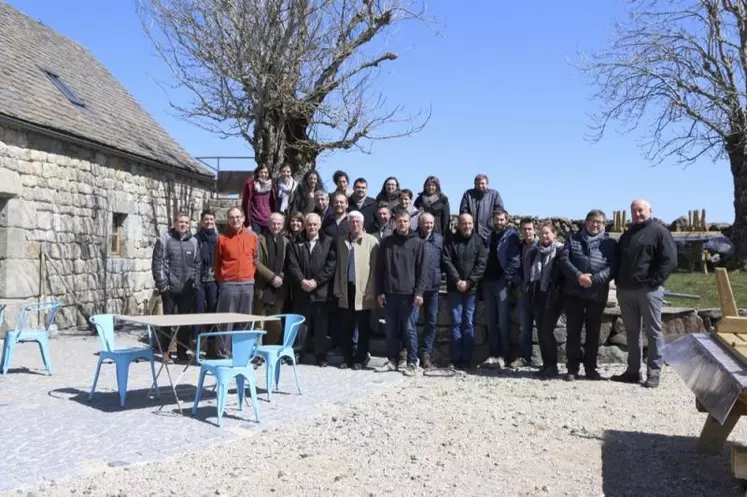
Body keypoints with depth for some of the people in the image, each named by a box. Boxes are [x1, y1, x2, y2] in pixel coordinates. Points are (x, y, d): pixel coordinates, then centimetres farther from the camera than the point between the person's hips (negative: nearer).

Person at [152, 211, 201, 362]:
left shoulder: (193, 242, 11)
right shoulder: (164, 240, 0)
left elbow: (198, 264, 12)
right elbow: (157, 263, -4)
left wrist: (196, 283, 3)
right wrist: (161, 283, -9)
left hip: (187, 289, 3)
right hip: (169, 288, -3)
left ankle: (182, 351, 16)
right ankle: (165, 351, 12)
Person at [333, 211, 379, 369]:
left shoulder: (371, 241, -2)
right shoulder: (342, 241, 11)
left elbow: (374, 268, -5)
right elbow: (339, 265, 12)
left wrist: (370, 291, -10)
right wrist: (338, 288, 6)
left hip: (363, 290, -3)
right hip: (346, 288, 3)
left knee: (363, 327, 4)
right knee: (347, 326, 7)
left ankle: (361, 358, 12)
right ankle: (347, 357, 16)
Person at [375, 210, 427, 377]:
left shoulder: (417, 243, 1)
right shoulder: (386, 242, 9)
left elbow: (422, 270, -3)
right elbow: (380, 269, 9)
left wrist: (419, 292, -11)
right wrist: (379, 292, 3)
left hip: (409, 294, -3)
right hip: (389, 293, 3)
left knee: (409, 330, 1)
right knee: (391, 330, 10)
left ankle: (412, 363, 9)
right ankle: (392, 361, 20)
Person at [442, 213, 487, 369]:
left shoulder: (479, 242, 2)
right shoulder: (451, 241, 4)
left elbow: (481, 264, -4)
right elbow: (447, 262, -3)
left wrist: (469, 282, -11)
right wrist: (457, 281, -12)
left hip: (472, 288, 0)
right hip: (455, 289, 0)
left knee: (469, 323, 2)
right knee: (456, 323, 2)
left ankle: (467, 358, 8)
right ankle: (456, 358, 6)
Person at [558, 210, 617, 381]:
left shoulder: (610, 243, 7)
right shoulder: (573, 239, 10)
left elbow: (612, 267, -4)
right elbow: (564, 260, -1)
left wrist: (594, 279, -18)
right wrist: (578, 276, -16)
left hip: (597, 294, 0)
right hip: (573, 292, 0)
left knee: (593, 332, 7)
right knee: (573, 331, 3)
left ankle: (590, 368, 18)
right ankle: (572, 368, 10)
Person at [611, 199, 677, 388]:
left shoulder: (659, 231, -2)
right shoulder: (627, 234, 18)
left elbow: (670, 260, -10)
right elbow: (617, 259, 24)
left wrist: (654, 281, -15)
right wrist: (618, 281, 9)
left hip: (648, 290, -6)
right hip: (625, 290, 7)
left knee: (653, 331, -1)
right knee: (632, 332, 10)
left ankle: (654, 373, 3)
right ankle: (633, 370, 17)